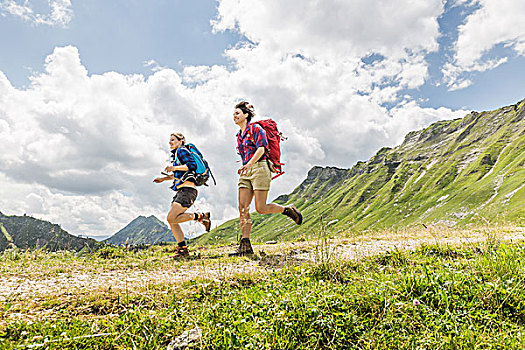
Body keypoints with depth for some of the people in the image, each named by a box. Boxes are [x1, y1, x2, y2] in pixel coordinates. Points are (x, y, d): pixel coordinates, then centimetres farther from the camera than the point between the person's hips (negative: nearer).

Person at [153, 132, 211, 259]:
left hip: (187, 189, -10)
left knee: (171, 218, -17)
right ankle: (183, 250, 6)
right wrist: (163, 179, 30)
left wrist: (174, 168, -18)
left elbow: (192, 165, -18)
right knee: (171, 220, 3)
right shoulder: (175, 154, 25)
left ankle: (201, 216, -4)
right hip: (181, 191, 10)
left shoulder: (182, 151, -2)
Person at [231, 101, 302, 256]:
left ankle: (288, 209, 15)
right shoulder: (240, 135, 22)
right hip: (246, 172, 8)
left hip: (259, 168, -7)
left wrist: (249, 164, -24)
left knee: (261, 208, -11)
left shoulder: (255, 128, -2)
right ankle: (245, 245, -3)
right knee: (242, 208, -5)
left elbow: (261, 148, -15)